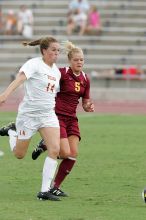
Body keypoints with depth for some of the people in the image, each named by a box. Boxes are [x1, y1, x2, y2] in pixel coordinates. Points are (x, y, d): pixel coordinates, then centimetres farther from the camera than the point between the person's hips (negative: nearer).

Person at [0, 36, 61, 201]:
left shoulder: (56, 71, 10)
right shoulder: (34, 64, -12)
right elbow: (20, 78, -30)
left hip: (48, 115, 6)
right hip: (28, 114, -5)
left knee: (55, 149, -15)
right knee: (19, 154, 7)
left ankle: (45, 191, -11)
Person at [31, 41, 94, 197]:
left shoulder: (85, 80, 8)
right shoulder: (62, 73, -11)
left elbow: (85, 103, 15)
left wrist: (89, 107, -7)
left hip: (71, 119, 6)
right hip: (57, 116, -6)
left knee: (74, 154, -6)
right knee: (66, 153, -17)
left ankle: (55, 186, 5)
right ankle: (45, 145, 15)